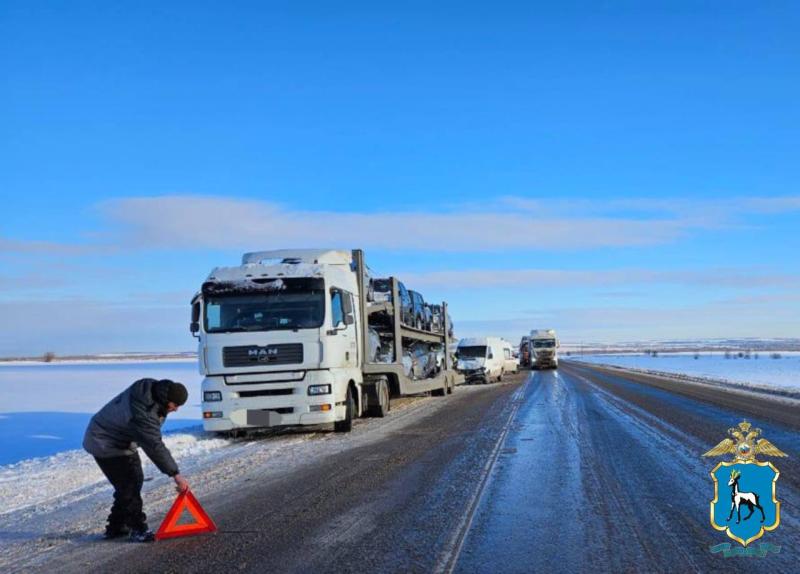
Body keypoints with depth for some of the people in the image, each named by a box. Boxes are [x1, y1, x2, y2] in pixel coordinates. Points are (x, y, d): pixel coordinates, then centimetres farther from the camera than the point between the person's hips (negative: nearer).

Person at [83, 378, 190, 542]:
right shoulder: (142, 414, -37)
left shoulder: (152, 389, -10)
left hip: (123, 441, 10)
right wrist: (175, 474, -33)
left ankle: (116, 527, 23)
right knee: (129, 485, -14)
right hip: (105, 444, -10)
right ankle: (138, 529, -6)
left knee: (134, 480, 13)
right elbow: (155, 446, -36)